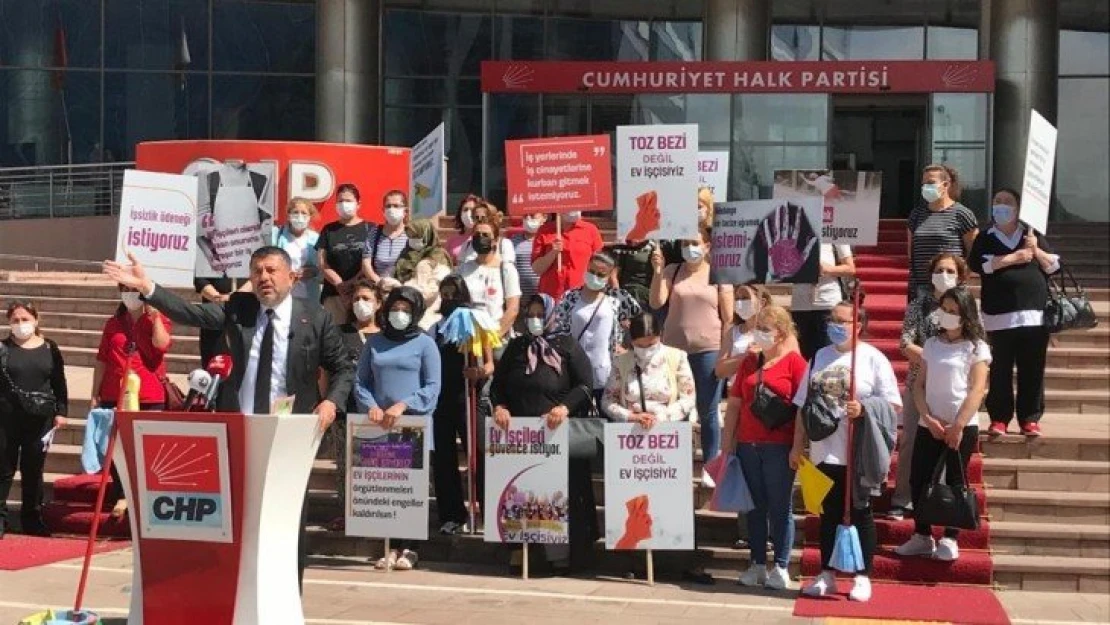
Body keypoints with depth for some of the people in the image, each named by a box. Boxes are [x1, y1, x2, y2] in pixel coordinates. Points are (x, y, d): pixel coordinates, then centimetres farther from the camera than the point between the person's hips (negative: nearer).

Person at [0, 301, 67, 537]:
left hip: (40, 418, 1)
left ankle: (32, 518, 17)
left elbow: (59, 383, 8)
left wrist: (61, 411, 3)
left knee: (34, 470, 9)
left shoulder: (50, 348, 6)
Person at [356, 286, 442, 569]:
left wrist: (403, 405, -15)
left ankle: (408, 548, 0)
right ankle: (392, 546, 4)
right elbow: (361, 381, 14)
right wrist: (371, 406, -5)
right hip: (379, 426, 3)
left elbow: (432, 387, -3)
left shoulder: (424, 343, 4)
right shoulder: (375, 342, 14)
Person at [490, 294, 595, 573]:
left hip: (559, 433, -3)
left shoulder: (567, 346, 4)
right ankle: (520, 547, 4)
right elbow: (497, 384, 16)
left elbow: (586, 385, -3)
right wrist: (499, 406, -5)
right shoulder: (515, 347, 16)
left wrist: (565, 407, -19)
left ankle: (562, 552, -3)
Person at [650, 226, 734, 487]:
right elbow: (657, 302, -5)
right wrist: (657, 271, -14)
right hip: (674, 348, 2)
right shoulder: (672, 272, 6)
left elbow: (728, 318, 2)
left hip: (708, 350, -2)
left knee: (708, 412, 3)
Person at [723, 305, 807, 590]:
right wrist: (728, 442, 9)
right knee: (755, 507, 9)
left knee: (780, 507, 1)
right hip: (747, 446, 5)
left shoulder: (794, 362, -4)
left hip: (779, 447, -5)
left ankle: (781, 568, 7)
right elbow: (734, 404, 14)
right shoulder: (748, 362, 13)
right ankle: (758, 565, 16)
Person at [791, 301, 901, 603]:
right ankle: (826, 576, 19)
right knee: (830, 513, 11)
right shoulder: (820, 357, 10)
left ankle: (863, 577, 14)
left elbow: (893, 404, -5)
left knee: (860, 512, 5)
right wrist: (798, 445, 11)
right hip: (825, 450, 4)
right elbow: (804, 404, 13)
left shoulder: (873, 358, -3)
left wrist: (864, 409, -21)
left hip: (859, 452, -4)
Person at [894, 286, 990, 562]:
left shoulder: (976, 347, -5)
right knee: (918, 479, 5)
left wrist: (957, 426, -16)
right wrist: (928, 418, -7)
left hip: (962, 426, -5)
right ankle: (922, 536, 17)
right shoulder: (931, 345, 10)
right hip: (929, 424, 5)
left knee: (955, 481, 2)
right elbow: (919, 385, 8)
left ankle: (950, 539, 12)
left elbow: (977, 390, -11)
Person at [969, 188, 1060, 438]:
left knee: (1032, 370, 1)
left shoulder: (1033, 235, 14)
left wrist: (1036, 251, -6)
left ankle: (1030, 419, 8)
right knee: (1000, 370, -2)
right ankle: (999, 419, 5)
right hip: (999, 316, -1)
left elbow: (1055, 267, 11)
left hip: (1035, 314, 1)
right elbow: (978, 263, -10)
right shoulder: (986, 238, 9)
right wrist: (1014, 257, -11)